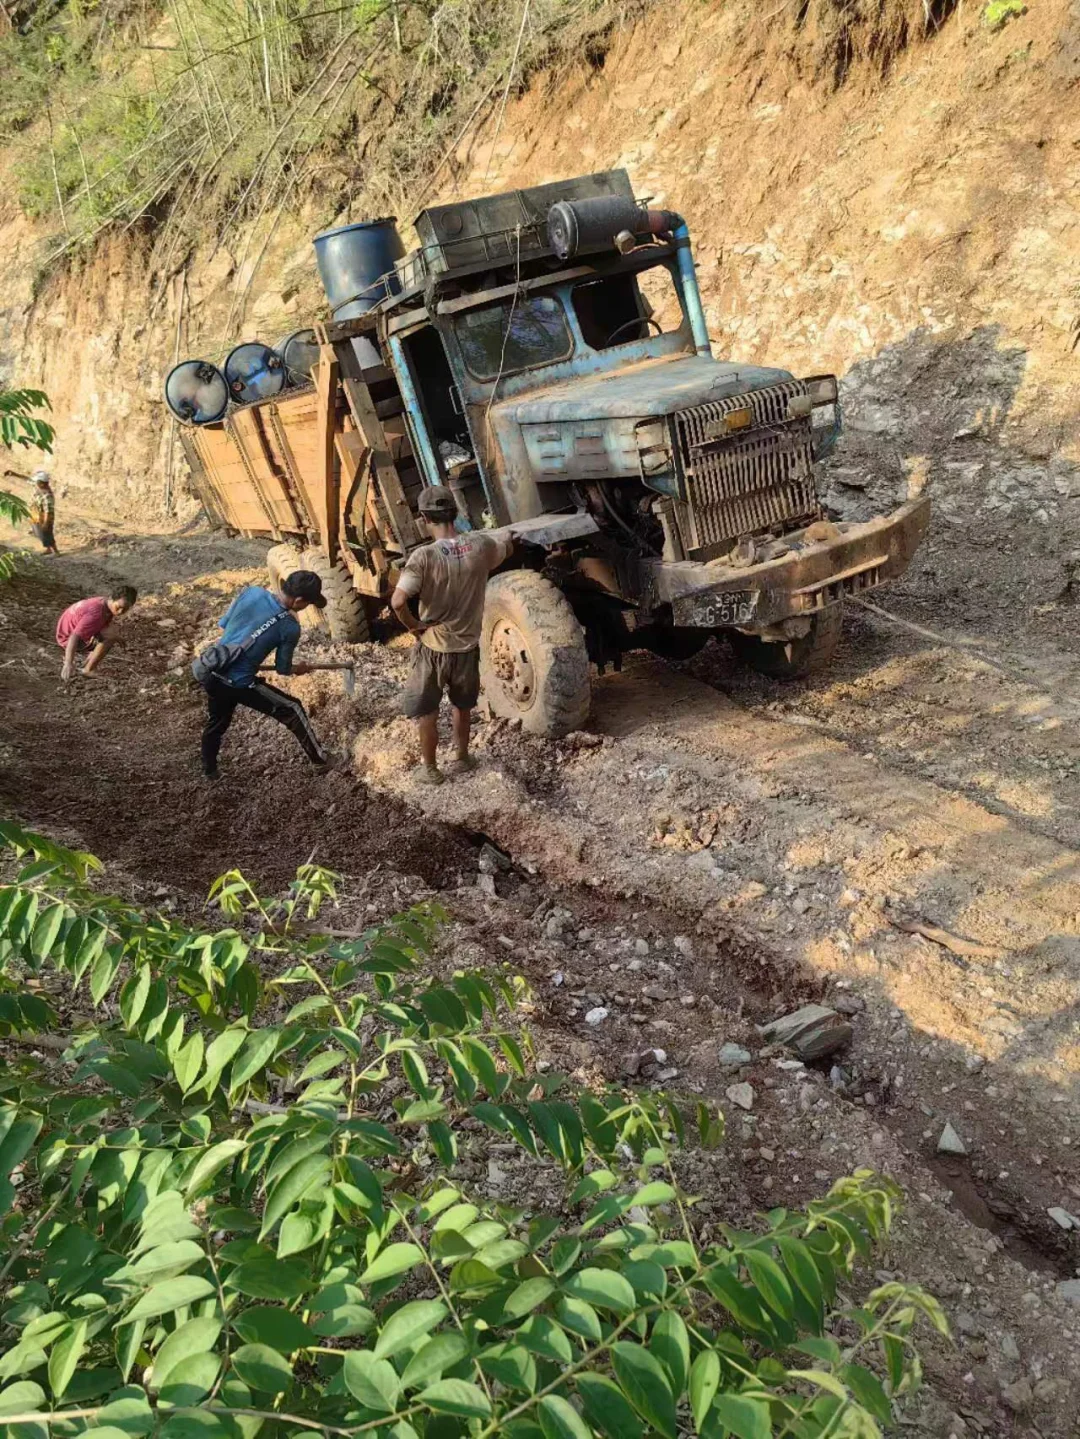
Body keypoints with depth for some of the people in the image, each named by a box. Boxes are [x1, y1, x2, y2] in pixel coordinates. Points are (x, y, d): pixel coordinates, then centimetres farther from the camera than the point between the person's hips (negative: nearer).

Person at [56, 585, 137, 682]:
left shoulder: (105, 602, -7)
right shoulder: (96, 613, -34)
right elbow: (74, 637, -42)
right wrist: (68, 664, -53)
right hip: (68, 638, -9)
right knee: (112, 633, -28)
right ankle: (88, 670, -14)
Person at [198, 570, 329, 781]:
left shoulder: (251, 591, -5)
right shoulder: (290, 628, -15)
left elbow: (223, 623, 8)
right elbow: (282, 668, -1)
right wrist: (298, 670, 21)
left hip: (212, 674, 6)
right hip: (238, 684, -6)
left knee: (216, 723, 30)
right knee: (292, 709, 13)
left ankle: (209, 770, 48)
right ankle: (319, 758, 24)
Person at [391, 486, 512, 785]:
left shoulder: (424, 556, -24)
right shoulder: (480, 545, -11)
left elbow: (398, 601, -33)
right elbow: (508, 548, 13)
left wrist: (414, 625, -14)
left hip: (433, 647, -4)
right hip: (467, 645, 4)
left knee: (426, 711, 15)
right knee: (462, 706, 26)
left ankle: (430, 769, 26)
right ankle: (461, 758, 41)